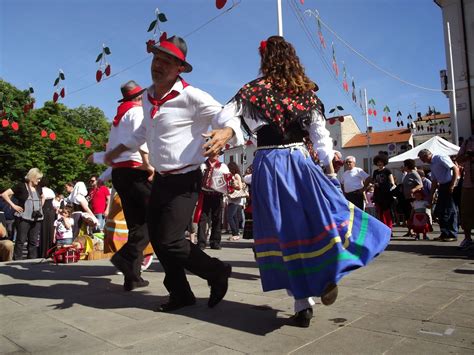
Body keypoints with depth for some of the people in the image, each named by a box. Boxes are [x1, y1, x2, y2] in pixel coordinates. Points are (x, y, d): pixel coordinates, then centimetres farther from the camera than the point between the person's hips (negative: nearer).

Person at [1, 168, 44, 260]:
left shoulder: (38, 188, 12)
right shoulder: (21, 186, -5)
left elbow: (42, 197, 33)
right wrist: (13, 205, -10)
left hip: (36, 219, 6)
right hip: (23, 219, -6)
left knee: (34, 242, 8)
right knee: (20, 241, -2)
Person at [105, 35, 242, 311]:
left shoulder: (191, 96, -14)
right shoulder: (148, 97, 9)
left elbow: (229, 119, -17)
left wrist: (224, 133, -40)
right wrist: (117, 151, 32)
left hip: (185, 181, -8)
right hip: (161, 179, 8)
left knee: (170, 242, -12)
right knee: (157, 239, 11)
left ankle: (218, 273, 14)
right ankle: (181, 294, 29)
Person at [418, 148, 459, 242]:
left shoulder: (440, 158, -10)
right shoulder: (432, 164, 16)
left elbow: (455, 169, -18)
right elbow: (434, 181, 20)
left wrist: (452, 185, -22)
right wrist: (431, 196, 18)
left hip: (450, 186, -9)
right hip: (442, 187, 9)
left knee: (450, 211, -4)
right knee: (439, 212, 9)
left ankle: (452, 235, 4)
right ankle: (444, 234, 18)